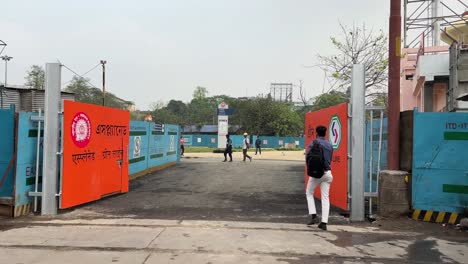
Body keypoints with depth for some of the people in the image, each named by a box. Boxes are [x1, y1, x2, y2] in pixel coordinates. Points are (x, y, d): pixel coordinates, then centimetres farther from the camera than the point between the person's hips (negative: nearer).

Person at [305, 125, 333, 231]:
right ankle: (324, 222, 2)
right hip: (327, 173, 4)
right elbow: (330, 160, 18)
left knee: (309, 193, 16)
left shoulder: (314, 143, -4)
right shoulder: (330, 145, 12)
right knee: (325, 197, 5)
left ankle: (313, 215, 4)